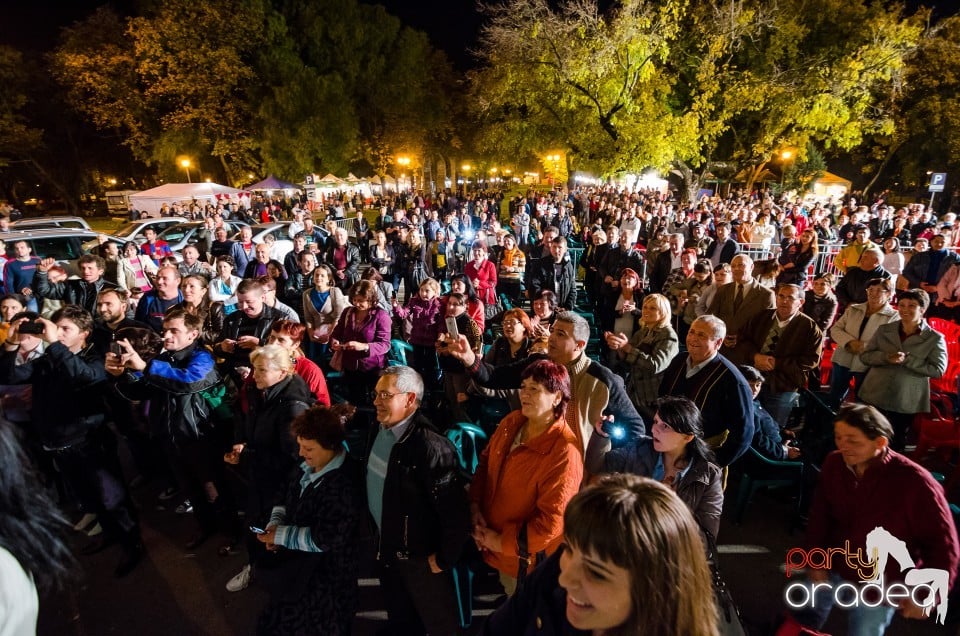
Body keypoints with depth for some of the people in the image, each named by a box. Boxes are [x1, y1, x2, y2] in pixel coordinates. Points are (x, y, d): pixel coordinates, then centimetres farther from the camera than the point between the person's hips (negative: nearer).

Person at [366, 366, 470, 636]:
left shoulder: (431, 446, -32)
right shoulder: (380, 429, -5)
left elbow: (456, 512, -29)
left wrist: (444, 559, -17)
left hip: (419, 557, -7)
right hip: (385, 549, 7)